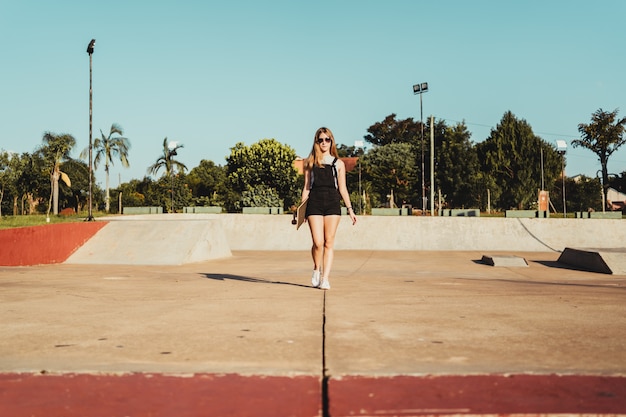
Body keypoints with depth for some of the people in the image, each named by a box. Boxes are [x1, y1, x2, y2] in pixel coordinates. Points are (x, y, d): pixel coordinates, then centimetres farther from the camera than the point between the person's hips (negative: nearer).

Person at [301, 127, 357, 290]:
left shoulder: (338, 163, 13)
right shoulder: (310, 163, 13)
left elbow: (342, 188, 12)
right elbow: (306, 187, 12)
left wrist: (350, 209, 5)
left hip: (332, 204, 1)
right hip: (314, 203, -1)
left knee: (329, 243, -2)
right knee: (318, 243, -10)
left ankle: (325, 279, 1)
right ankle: (316, 270, 17)